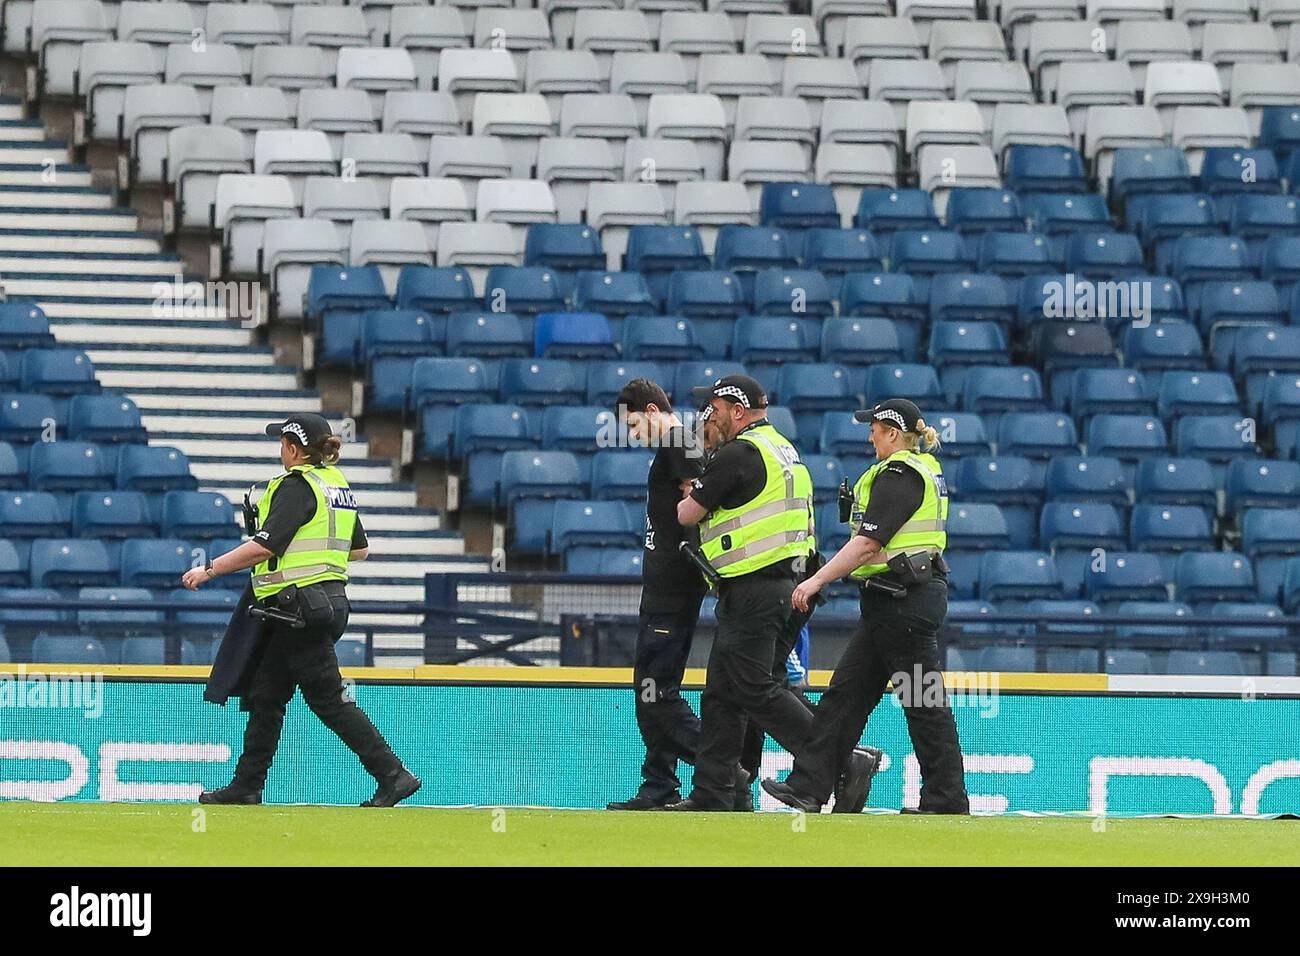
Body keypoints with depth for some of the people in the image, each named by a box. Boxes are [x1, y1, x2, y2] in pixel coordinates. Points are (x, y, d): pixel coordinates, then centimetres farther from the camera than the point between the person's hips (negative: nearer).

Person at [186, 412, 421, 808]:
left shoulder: (297, 486, -13)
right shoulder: (337, 484, 14)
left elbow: (263, 546, -20)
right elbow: (360, 549, 20)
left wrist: (209, 570, -14)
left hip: (302, 608, -10)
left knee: (328, 700, -7)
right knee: (265, 696, 13)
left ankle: (393, 776, -9)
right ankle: (246, 787, 16)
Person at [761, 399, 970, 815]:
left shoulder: (898, 476, -15)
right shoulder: (926, 470, 17)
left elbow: (868, 545, -21)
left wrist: (816, 581, -19)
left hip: (904, 602, -11)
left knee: (924, 702, -4)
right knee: (847, 691, 8)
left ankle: (947, 799, 1)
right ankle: (809, 787, 8)